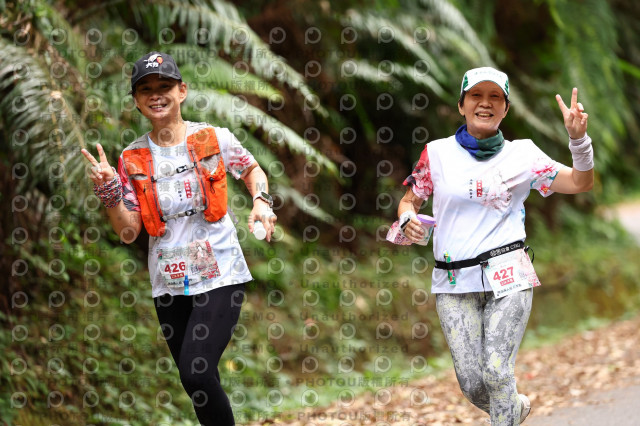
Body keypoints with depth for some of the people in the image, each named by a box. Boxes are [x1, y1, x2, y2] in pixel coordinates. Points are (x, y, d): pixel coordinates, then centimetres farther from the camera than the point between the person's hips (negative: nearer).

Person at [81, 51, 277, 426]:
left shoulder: (215, 138, -4)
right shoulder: (132, 159, 2)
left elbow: (252, 169, 14)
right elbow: (128, 232, 0)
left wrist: (261, 200, -5)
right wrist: (109, 191, -16)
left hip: (220, 277, -4)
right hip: (170, 283, 4)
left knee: (196, 372, -21)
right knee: (199, 381, 12)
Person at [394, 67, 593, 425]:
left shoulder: (522, 154, 5)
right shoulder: (438, 153, 6)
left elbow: (581, 183, 3)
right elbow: (410, 200, 14)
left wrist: (579, 138, -13)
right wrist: (408, 220, -9)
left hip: (507, 277, -1)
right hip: (454, 283, 1)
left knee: (496, 372, -14)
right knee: (471, 383, -2)